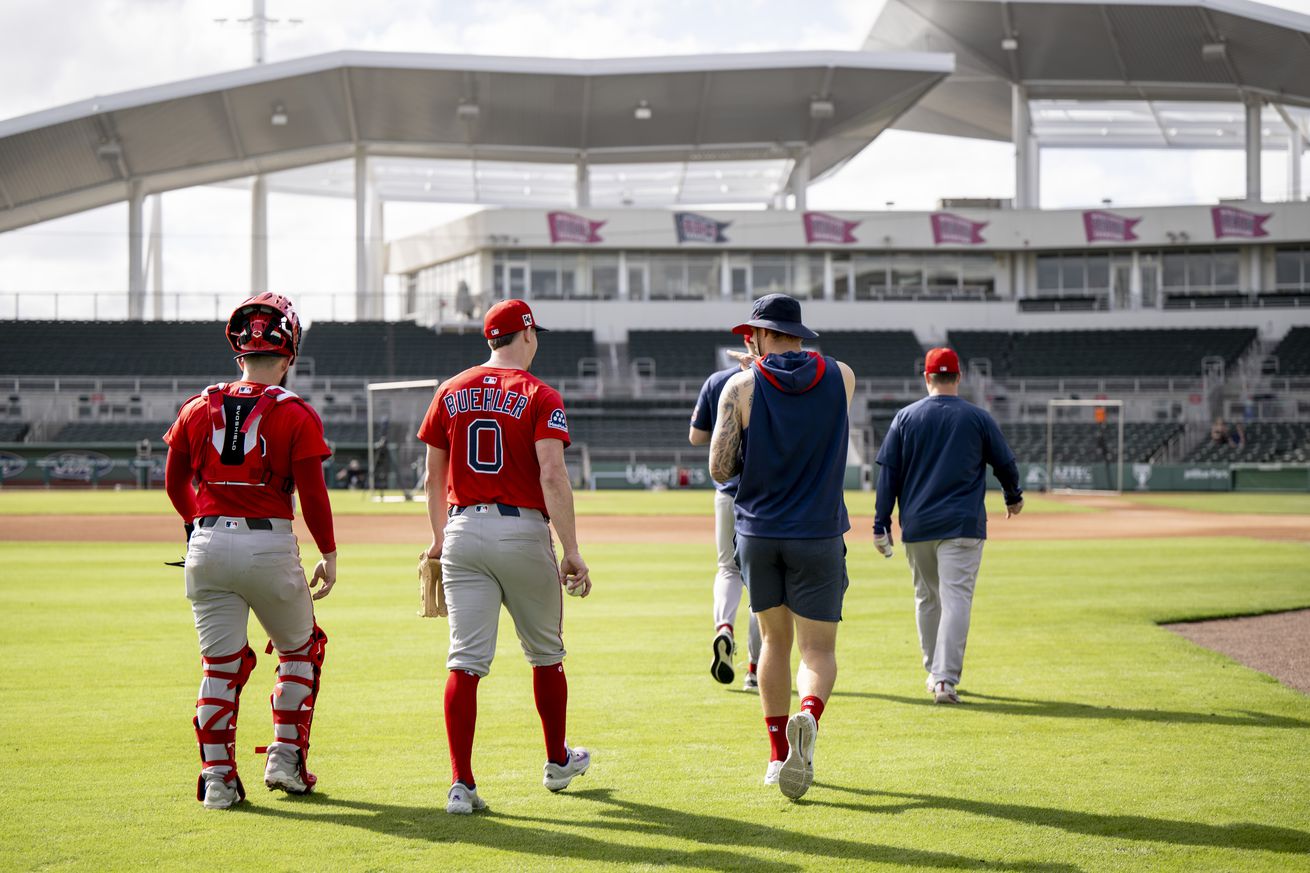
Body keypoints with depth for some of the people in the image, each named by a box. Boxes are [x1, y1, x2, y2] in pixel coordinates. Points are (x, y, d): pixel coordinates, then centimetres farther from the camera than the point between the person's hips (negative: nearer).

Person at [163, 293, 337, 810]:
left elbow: (175, 483, 14)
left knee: (221, 664, 9)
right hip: (269, 546, -3)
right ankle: (285, 758, 13)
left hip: (207, 546, 3)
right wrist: (329, 555, 2)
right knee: (300, 650, 18)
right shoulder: (295, 415, -4)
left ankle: (217, 777, 4)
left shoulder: (199, 408, 6)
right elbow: (313, 494, -8)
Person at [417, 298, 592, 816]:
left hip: (463, 529, 3)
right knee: (545, 653, 17)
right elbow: (552, 474, -15)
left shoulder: (451, 393, 8)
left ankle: (462, 783, -11)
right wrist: (571, 552, -15)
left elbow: (434, 474, 13)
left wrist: (439, 538, 25)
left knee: (465, 661, -2)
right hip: (522, 531, -3)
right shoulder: (540, 397, -5)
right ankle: (557, 762, 33)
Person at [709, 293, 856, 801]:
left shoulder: (742, 386, -5)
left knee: (775, 641, 15)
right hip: (817, 535, -1)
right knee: (818, 648, 1)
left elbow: (719, 470, -7)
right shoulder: (841, 377, 1)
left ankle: (778, 755, 16)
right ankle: (808, 717, -30)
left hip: (757, 533, 1)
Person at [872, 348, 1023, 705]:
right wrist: (1013, 497, 30)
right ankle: (946, 679, -19)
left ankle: (935, 673, 27)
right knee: (956, 599, -7)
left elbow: (888, 473, 1)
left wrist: (881, 524, 3)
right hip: (962, 525, -2)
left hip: (916, 526, 2)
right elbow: (1005, 463, 10)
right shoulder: (978, 418, 1)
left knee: (927, 599, 17)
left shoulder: (905, 417, 4)